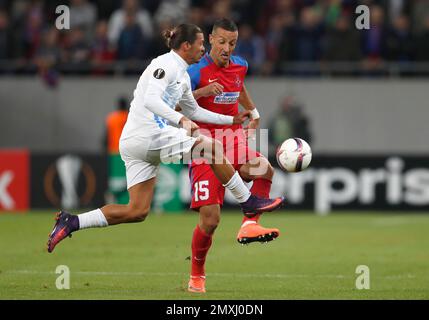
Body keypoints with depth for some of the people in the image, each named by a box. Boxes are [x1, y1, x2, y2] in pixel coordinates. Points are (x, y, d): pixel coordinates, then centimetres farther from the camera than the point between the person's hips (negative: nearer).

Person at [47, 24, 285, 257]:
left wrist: (232, 120, 30)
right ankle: (248, 202, 1)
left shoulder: (183, 75, 22)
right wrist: (181, 120, -35)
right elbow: (151, 100, -23)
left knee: (137, 211, 5)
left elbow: (194, 110, 33)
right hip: (147, 135, -10)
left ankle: (72, 222, 1)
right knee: (213, 147, -9)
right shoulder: (166, 64, -9)